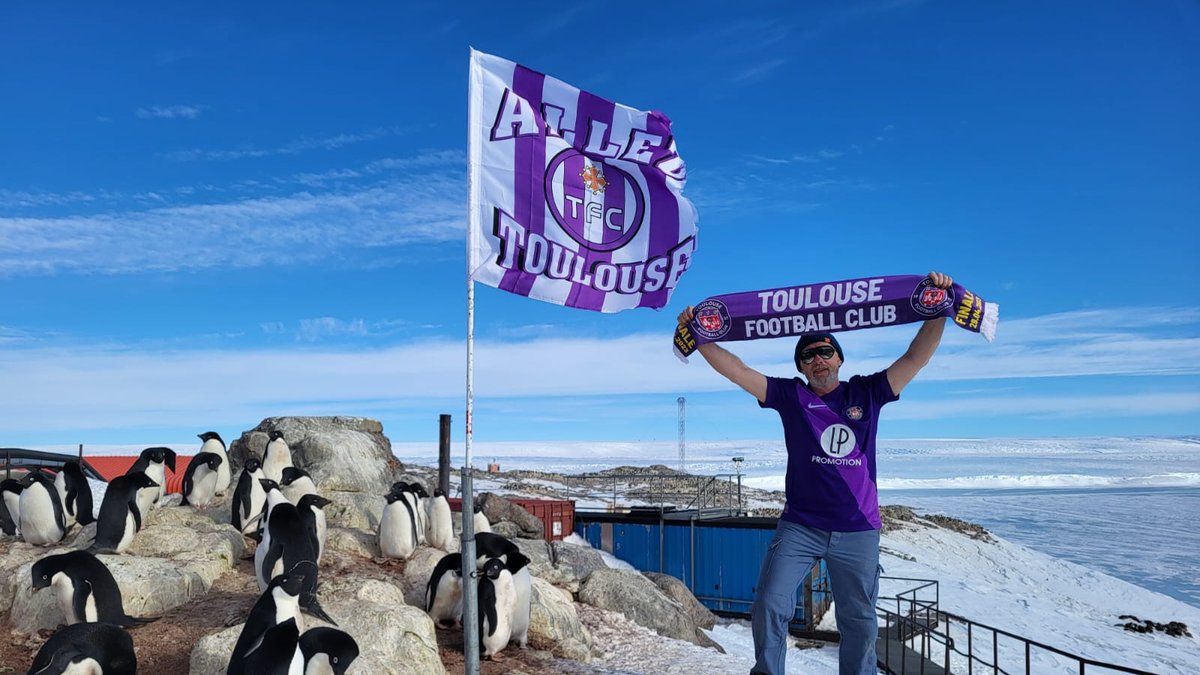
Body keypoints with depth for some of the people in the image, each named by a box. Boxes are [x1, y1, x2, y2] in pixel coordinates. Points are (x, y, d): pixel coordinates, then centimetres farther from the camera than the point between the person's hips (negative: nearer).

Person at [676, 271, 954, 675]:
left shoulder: (867, 393, 4)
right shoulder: (790, 396, 2)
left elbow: (916, 357, 0)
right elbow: (735, 370, -3)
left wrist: (937, 312, -9)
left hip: (858, 532, 1)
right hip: (799, 527, 0)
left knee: (859, 622, 11)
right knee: (769, 607, -4)